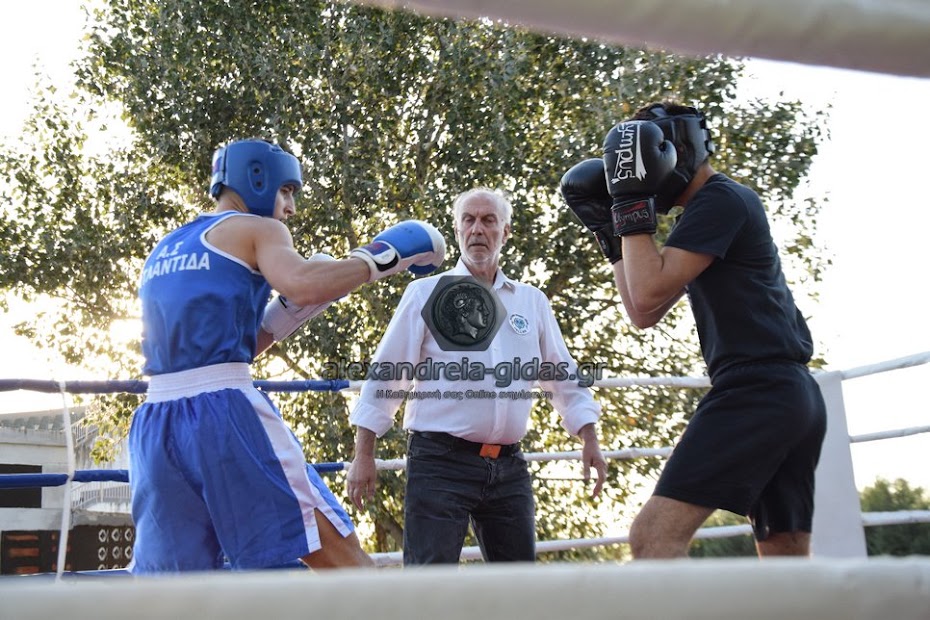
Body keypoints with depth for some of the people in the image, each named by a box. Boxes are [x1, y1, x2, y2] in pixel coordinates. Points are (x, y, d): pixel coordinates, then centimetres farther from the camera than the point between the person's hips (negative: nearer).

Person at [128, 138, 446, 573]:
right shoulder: (255, 229, 6)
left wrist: (291, 312, 21)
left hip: (154, 424, 7)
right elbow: (301, 284, -16)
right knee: (339, 555, -2)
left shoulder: (162, 252, 25)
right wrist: (377, 260, -3)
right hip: (224, 413, -7)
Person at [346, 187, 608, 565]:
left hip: (508, 468, 4)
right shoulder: (426, 293, 2)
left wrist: (589, 440, 9)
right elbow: (385, 375, 0)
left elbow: (563, 378, 18)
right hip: (440, 462, -4)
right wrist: (364, 456, -3)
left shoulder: (532, 301, 13)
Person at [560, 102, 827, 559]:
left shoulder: (720, 199, -5)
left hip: (756, 392, -11)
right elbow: (644, 315, 24)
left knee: (654, 537, -19)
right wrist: (609, 232, 19)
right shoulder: (703, 216, 24)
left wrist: (631, 201, -6)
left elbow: (648, 292, -14)